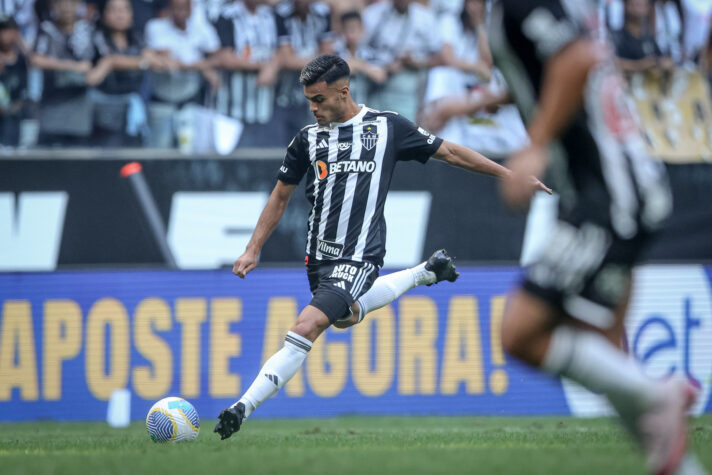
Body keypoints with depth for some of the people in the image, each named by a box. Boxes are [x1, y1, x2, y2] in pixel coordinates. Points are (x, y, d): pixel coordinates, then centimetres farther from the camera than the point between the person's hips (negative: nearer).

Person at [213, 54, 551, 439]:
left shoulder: (387, 127, -2)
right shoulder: (308, 138, 6)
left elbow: (449, 152, 7)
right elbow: (281, 196, 16)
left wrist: (513, 176, 8)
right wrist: (253, 251, 11)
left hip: (358, 258, -6)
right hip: (319, 257, 6)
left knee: (305, 329, -18)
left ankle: (243, 407, -17)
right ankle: (428, 272, 44)